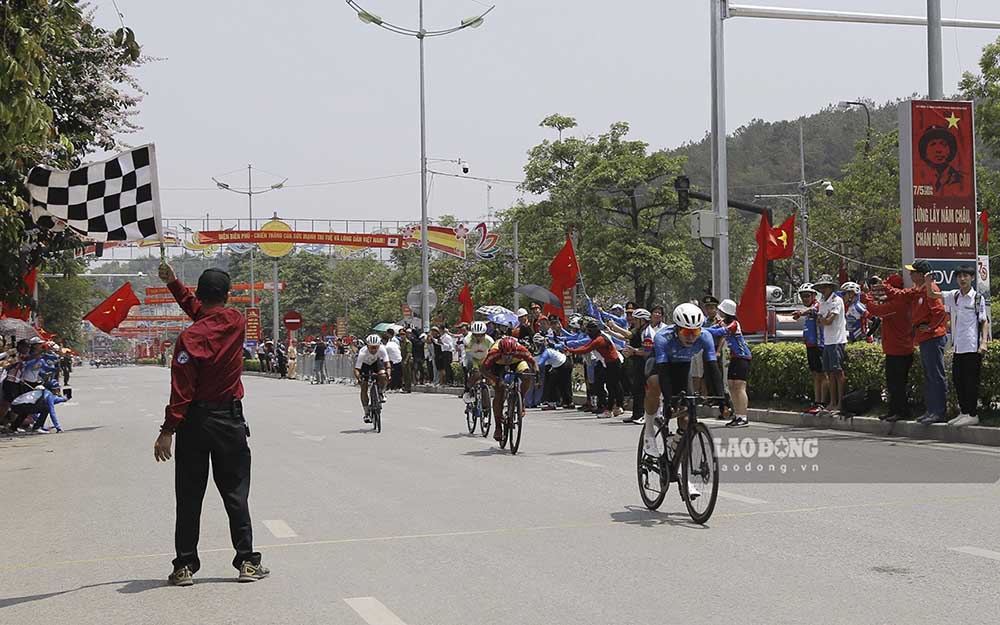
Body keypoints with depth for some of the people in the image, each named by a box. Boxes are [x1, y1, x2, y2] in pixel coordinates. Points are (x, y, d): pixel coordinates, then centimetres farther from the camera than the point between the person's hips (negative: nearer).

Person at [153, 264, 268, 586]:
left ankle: (185, 566, 8)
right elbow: (201, 313, 18)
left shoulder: (191, 337, -14)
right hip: (230, 419, 3)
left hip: (195, 420, -3)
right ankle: (247, 562, 10)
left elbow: (182, 389, -17)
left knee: (189, 497, 5)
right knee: (236, 494, 9)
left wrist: (167, 431, -13)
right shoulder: (236, 321, -1)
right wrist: (174, 284, 19)